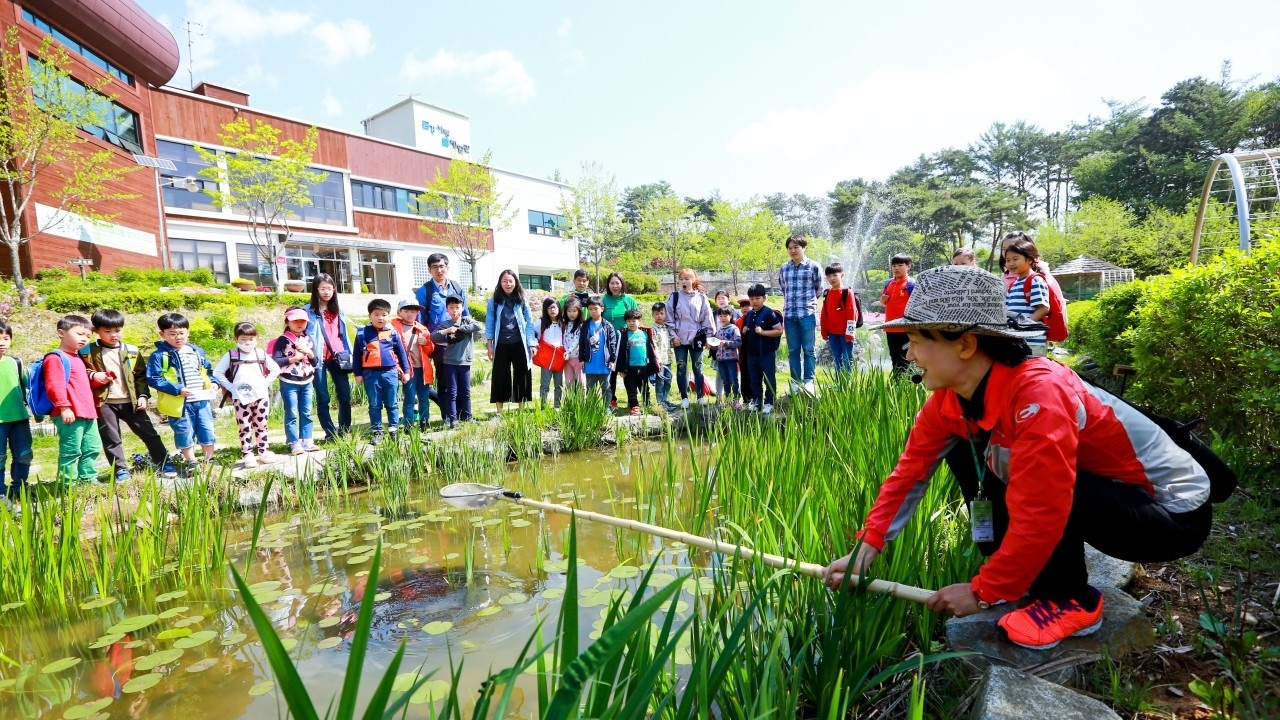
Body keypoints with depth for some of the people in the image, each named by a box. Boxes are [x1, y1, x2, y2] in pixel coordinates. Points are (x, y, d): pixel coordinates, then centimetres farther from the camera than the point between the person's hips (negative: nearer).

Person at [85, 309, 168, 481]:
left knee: (149, 433, 4)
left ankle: (164, 465, 11)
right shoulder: (88, 352, 1)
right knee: (111, 440, 4)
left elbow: (141, 375, 9)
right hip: (104, 403, -1)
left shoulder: (131, 351, 7)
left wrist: (143, 395, 0)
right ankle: (121, 471, 14)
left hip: (130, 401, 2)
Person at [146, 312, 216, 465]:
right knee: (185, 435, 7)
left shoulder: (198, 351, 10)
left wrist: (213, 382, 0)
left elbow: (208, 370, 21)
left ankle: (209, 461, 25)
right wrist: (177, 389, -21)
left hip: (202, 400, 4)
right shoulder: (159, 355, -7)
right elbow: (153, 379, -12)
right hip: (180, 404, -4)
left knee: (207, 433, 10)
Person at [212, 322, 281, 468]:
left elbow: (276, 370, 9)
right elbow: (217, 373, -1)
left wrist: (265, 383, 0)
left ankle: (263, 451, 20)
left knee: (261, 426, 10)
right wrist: (231, 387, -7)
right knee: (245, 427, 3)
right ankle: (248, 455, 9)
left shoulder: (261, 354, 2)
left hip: (261, 396, 2)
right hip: (240, 397, -1)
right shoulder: (231, 356, -2)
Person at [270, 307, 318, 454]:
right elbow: (275, 361, -16)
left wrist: (308, 352, -11)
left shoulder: (308, 339, 9)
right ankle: (294, 444, 4)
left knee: (306, 413, 9)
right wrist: (294, 358, -18)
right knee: (292, 414, -1)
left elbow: (315, 361, 7)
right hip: (289, 383, -5)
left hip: (307, 382, 5)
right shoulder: (283, 340, -7)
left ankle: (307, 442, 16)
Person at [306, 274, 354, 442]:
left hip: (338, 357, 4)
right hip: (319, 359, -4)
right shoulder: (309, 311, 1)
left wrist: (349, 354, 13)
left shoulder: (338, 311, 15)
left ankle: (345, 430, 16)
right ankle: (331, 433, 8)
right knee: (323, 398, 2)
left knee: (345, 395, 4)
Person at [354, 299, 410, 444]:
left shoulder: (393, 333, 3)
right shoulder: (362, 333, 1)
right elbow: (357, 355, 5)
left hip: (390, 373, 1)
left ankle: (393, 430, 19)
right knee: (374, 405, 8)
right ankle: (376, 432, 17)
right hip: (371, 374, 0)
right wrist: (358, 374, 4)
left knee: (392, 404, 9)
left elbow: (401, 353, 10)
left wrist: (406, 371, 10)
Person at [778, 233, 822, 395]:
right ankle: (795, 381, 13)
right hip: (789, 314, 3)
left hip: (807, 313, -3)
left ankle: (809, 381, 6)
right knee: (793, 350, 7)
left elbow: (818, 288, 11)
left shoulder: (813, 266, 0)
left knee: (808, 349, 0)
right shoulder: (784, 268, 9)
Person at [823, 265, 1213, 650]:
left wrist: (984, 591, -21)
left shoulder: (1038, 393, -34)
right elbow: (911, 469, -6)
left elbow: (1038, 515, -34)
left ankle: (1071, 601, -7)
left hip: (1173, 513, -7)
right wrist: (866, 546, -12)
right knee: (962, 452, -4)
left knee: (1029, 475, -33)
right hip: (1103, 485, 7)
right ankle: (1027, 575, 4)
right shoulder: (951, 395, -10)